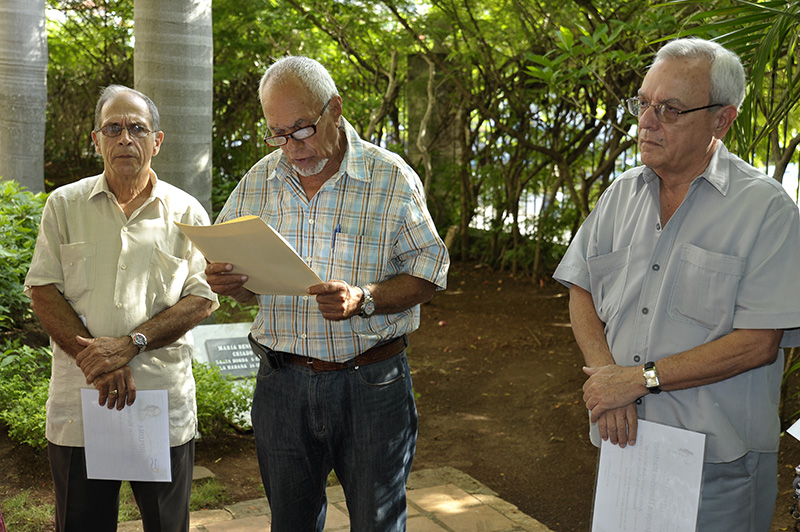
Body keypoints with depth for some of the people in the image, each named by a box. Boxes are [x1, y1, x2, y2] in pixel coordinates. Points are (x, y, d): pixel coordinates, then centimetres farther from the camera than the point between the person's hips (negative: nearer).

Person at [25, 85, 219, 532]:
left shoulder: (186, 212, 4)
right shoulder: (65, 205, 6)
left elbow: (203, 299, -3)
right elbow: (43, 291, 0)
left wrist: (130, 344, -16)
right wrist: (95, 361, -12)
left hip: (165, 402, 0)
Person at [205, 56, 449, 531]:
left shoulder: (392, 179, -7)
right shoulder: (258, 182, 6)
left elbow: (428, 274, -6)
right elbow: (242, 278, 13)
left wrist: (363, 300, -23)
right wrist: (227, 281, -11)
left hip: (370, 386, -3)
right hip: (282, 385, 4)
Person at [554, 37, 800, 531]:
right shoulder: (622, 193, 6)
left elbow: (759, 342, -16)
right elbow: (582, 290, 6)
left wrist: (639, 378, -18)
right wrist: (605, 374, -11)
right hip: (622, 440, 5)